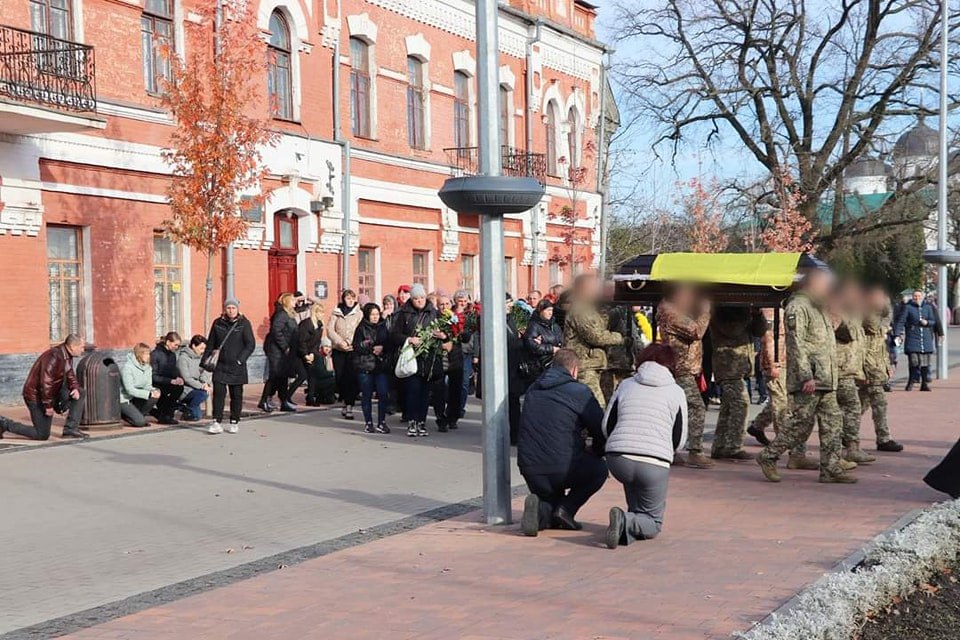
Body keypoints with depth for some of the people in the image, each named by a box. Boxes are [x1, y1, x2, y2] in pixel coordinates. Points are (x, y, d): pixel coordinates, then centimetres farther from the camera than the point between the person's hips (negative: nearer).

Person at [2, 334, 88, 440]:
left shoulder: (67, 356, 2)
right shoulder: (55, 356, -28)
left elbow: (70, 375, 13)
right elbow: (46, 382, -31)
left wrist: (75, 388, -8)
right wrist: (48, 405, -25)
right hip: (37, 396, -9)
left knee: (80, 394, 2)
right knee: (42, 435, -4)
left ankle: (71, 429, 2)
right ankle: (5, 425, 6)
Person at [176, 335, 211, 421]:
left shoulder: (200, 357, 8)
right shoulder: (183, 358, -16)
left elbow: (205, 371, 2)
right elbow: (186, 379, -20)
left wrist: (205, 382, -18)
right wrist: (201, 386, -25)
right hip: (184, 390, -9)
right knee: (204, 393, -28)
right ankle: (188, 413, -6)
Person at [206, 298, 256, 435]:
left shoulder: (244, 324, -2)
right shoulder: (218, 323, 6)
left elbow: (251, 344, -4)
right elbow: (210, 343, 12)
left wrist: (240, 359, -12)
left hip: (237, 367, -1)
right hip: (220, 366, 1)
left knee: (236, 395, 7)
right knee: (218, 393, -8)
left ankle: (234, 423, 17)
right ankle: (217, 423, -6)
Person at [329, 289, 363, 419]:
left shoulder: (359, 313, 2)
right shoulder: (336, 313, 8)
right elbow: (330, 330, 2)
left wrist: (349, 342, -15)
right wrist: (340, 342, -11)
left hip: (353, 350, -2)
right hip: (338, 350, 2)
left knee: (351, 378, -9)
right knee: (340, 377, 5)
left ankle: (349, 406, -8)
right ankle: (344, 401, 23)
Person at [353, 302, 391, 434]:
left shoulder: (383, 327, 11)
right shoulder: (361, 329, 1)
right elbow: (357, 347, -8)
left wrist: (382, 348, -10)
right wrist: (372, 348, -16)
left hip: (381, 365, 2)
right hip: (365, 366, -2)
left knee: (383, 394, -5)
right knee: (367, 395, 3)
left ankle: (381, 422, 5)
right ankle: (368, 423, 13)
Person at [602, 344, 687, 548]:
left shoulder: (626, 385, 12)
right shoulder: (676, 392, 8)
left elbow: (607, 427, 12)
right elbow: (679, 440, 8)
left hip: (617, 460, 3)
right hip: (654, 465, -3)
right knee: (653, 524, 11)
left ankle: (633, 515, 12)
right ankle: (627, 523, -19)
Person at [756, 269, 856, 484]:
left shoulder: (820, 309, 22)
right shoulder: (798, 307, -10)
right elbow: (797, 344, -17)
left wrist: (831, 376, 21)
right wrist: (806, 376, -22)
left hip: (826, 380, 10)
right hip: (808, 380, -9)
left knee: (832, 422, 6)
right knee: (801, 423, -6)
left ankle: (830, 468, 9)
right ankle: (768, 457, 7)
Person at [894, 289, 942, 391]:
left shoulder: (928, 307, 10)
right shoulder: (907, 307, 0)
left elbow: (934, 321, 15)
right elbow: (901, 321, -4)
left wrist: (927, 322, -7)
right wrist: (898, 334, -13)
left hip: (926, 339, 3)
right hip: (912, 338, -3)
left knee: (925, 362, 2)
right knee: (914, 361, -9)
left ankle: (925, 383, 8)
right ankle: (912, 381, 3)